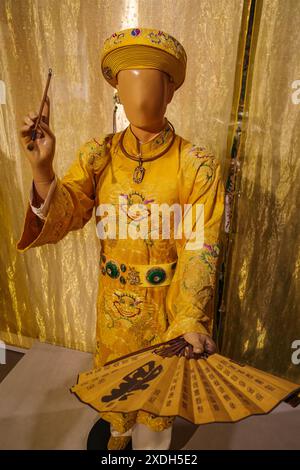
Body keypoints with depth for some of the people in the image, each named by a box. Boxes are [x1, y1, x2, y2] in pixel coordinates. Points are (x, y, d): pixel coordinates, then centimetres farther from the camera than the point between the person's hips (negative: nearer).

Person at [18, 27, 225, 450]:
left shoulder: (198, 164, -16)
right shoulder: (99, 154, -8)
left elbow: (201, 248, -17)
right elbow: (64, 217, -11)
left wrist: (191, 320, -26)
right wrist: (42, 169, -29)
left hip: (167, 298, -2)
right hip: (114, 296, 3)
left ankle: (151, 443, 59)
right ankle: (119, 430, 64)